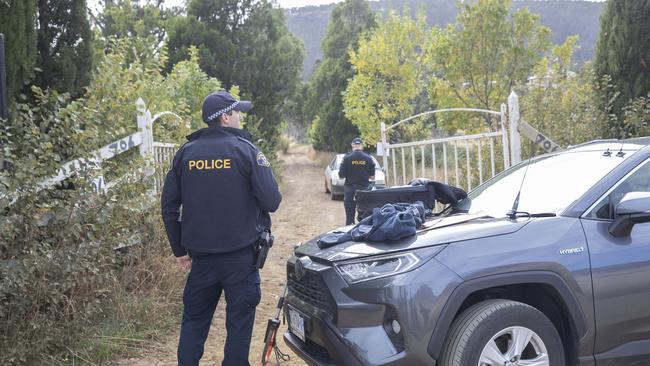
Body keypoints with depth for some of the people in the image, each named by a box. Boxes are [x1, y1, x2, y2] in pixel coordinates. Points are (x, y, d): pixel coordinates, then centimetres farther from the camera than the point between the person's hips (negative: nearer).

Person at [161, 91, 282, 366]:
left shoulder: (186, 152, 4)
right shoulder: (245, 149, -8)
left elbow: (168, 205, 5)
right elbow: (272, 201, -13)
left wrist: (179, 249, 14)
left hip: (201, 256, 4)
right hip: (241, 255, -4)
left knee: (194, 320, 16)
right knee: (239, 322, 7)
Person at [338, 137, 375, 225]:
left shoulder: (347, 158, -8)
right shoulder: (368, 158, -3)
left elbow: (341, 175, -5)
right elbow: (372, 176, -1)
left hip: (350, 189, -1)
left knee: (350, 216, 5)